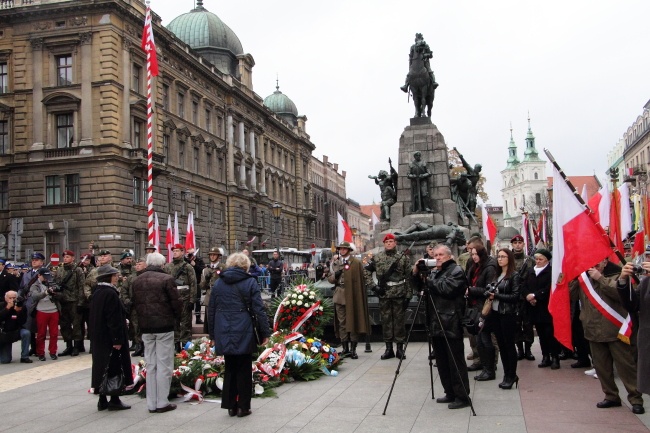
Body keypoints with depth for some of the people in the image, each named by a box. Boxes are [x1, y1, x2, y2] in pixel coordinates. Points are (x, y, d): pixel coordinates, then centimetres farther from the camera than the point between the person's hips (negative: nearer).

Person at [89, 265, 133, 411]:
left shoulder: (96, 293, 9)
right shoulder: (110, 294, -19)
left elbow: (94, 316, 15)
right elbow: (114, 319, -21)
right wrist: (118, 340, -19)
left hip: (98, 337, 9)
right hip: (110, 338, -9)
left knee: (101, 365, 13)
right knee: (114, 366, 0)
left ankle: (102, 400, 19)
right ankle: (114, 400, 5)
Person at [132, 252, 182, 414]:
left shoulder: (137, 280, 7)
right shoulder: (166, 279, -11)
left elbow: (134, 303, 11)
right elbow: (176, 302, -11)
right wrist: (176, 316, 7)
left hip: (146, 327, 5)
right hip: (164, 325, -5)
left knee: (150, 365, 11)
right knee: (164, 364, 2)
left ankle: (151, 403, 15)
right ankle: (162, 402, 4)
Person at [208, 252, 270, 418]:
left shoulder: (218, 283, 8)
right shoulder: (250, 282, -4)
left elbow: (212, 310, 12)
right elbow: (259, 309, -8)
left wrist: (212, 334, 19)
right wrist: (265, 332, -3)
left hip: (224, 334, 4)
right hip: (243, 334, -4)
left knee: (230, 368, 14)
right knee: (244, 369, 7)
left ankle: (230, 405, 18)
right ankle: (243, 406, 12)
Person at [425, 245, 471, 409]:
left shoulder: (456, 271, -4)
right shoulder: (434, 273, 21)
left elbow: (447, 289, -19)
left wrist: (429, 280, -9)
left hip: (451, 324, -8)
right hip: (436, 323, 8)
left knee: (456, 362, -5)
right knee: (442, 361, 11)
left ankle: (462, 396, 1)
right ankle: (450, 393, 20)